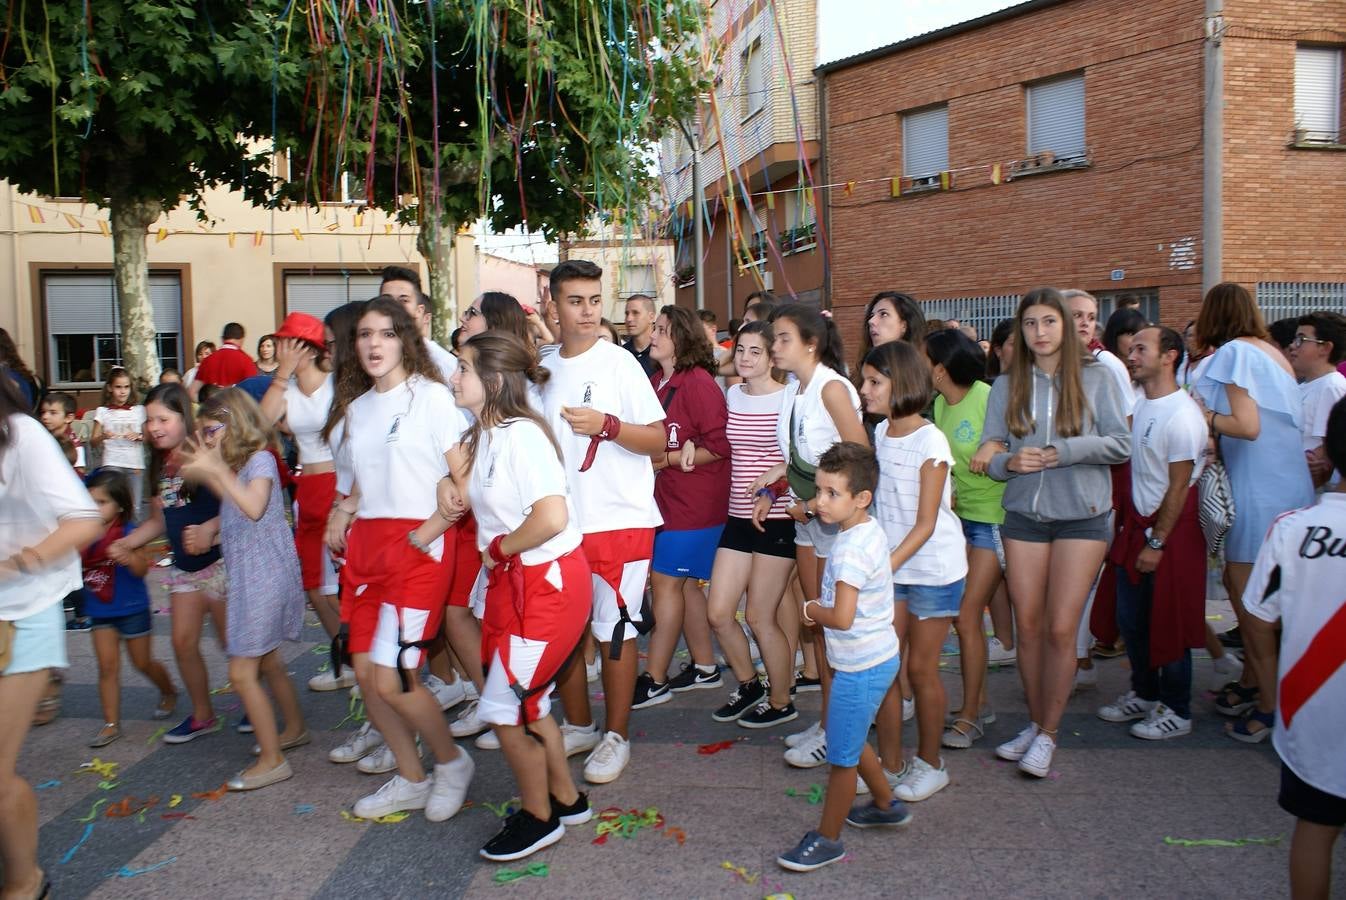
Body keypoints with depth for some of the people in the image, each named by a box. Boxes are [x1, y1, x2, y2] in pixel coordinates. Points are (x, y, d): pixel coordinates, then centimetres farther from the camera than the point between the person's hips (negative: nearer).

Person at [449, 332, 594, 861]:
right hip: (511, 579, 9)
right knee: (527, 701, 17)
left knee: (503, 706, -2)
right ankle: (566, 799, 36)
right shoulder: (481, 436, 7)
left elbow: (552, 518, -29)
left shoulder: (521, 435, -21)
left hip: (549, 581, -9)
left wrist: (498, 548, -17)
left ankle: (539, 817, 20)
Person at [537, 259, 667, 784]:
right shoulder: (543, 369, 8)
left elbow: (658, 440, -9)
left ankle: (616, 737, 19)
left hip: (618, 520, -5)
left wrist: (606, 425, -22)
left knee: (614, 630, 3)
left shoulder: (619, 363, -7)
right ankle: (577, 726, 30)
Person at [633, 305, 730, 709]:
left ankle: (653, 680, 6)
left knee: (666, 582, -4)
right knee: (683, 583, 13)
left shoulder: (698, 382, -15)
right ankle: (704, 667, 26)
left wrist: (667, 458, -16)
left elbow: (721, 445, -17)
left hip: (695, 503, -8)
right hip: (666, 497, 8)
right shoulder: (656, 382, 9)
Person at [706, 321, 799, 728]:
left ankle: (781, 702, 23)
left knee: (760, 617, 1)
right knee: (718, 613, 5)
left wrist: (775, 482, -20)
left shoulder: (788, 398, -10)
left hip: (776, 519, -6)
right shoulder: (732, 394, 9)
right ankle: (748, 685, 30)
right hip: (738, 517, 6)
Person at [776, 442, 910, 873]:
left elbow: (842, 618, -33)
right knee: (852, 742, 26)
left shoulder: (850, 550, -26)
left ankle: (826, 840, 20)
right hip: (879, 657, 10)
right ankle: (886, 805, 44)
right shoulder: (871, 531, 3)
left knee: (841, 758, 5)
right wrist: (821, 606, 3)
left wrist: (810, 610, -13)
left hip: (861, 668, -10)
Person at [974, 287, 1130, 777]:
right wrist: (1009, 462, -17)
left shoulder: (1095, 378, 0)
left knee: (1061, 629, -4)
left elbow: (1120, 443, -6)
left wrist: (1061, 451, -16)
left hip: (1082, 516, -2)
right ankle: (1035, 722, 24)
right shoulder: (1006, 386, 7)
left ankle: (1048, 734, 12)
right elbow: (988, 454, 4)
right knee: (1028, 626, 7)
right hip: (1024, 515, 3)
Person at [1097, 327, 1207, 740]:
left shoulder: (1181, 415, -17)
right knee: (1131, 620, 14)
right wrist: (1133, 531, 8)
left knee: (1168, 624, 3)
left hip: (1171, 528, -8)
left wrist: (1157, 542, -15)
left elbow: (1179, 485, -16)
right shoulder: (1138, 407, 8)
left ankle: (1176, 710, 17)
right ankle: (1144, 694, 31)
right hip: (1136, 523, 8)